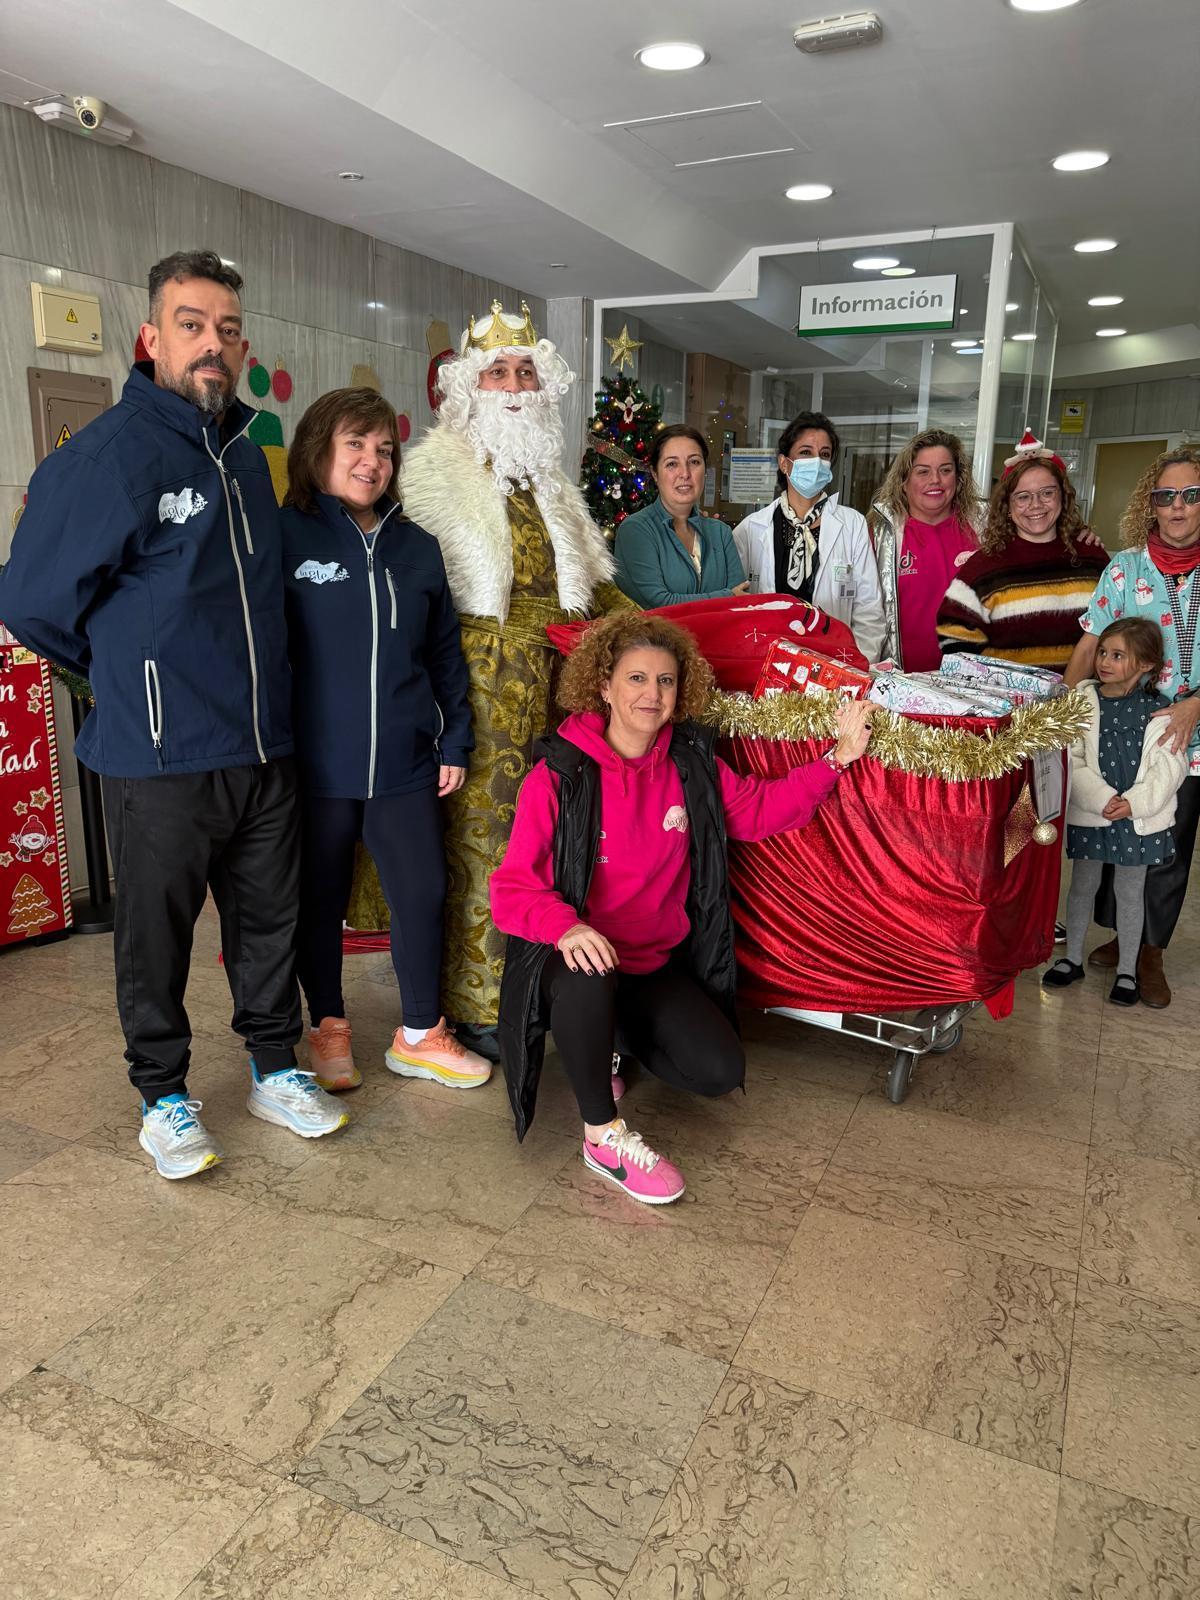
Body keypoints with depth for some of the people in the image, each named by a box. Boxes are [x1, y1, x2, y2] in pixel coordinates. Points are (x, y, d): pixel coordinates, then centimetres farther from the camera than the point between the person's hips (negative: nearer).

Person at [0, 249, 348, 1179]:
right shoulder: (106, 455, -13)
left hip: (264, 748, 6)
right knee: (156, 935, 10)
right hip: (161, 757, -6)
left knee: (271, 916, 15)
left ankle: (276, 1069, 34)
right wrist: (131, 675, 3)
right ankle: (163, 1095, 30)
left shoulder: (249, 458, 10)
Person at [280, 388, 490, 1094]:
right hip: (315, 764, -3)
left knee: (424, 893, 7)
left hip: (404, 764, 3)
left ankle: (421, 1035, 26)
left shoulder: (417, 547, 9)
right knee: (321, 902, 11)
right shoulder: (286, 538, -4)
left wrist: (455, 740, 9)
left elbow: (446, 652, 12)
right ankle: (329, 1028, 32)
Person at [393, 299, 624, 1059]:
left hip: (552, 679, 7)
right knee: (481, 831, -2)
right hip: (481, 679, -6)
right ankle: (476, 1004, 11)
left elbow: (588, 579, 26)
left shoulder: (548, 477, 20)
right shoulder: (435, 469, -1)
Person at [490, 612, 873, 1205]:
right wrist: (566, 928, -40)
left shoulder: (692, 765, -2)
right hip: (581, 956, -4)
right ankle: (603, 1136, -14)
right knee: (588, 981, -40)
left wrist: (838, 755, -2)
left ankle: (617, 1036, 19)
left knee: (720, 1072, -11)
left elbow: (759, 807, 9)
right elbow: (513, 888, -19)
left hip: (657, 960, 5)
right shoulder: (559, 776, -17)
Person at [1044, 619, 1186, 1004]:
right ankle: (1073, 958, 30)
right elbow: (1071, 762, -9)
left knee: (1129, 893, 12)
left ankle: (1127, 970, 26)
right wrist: (1101, 798, -19)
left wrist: (1134, 802, -19)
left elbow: (1169, 766, -7)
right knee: (1082, 886, 14)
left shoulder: (1157, 709, -6)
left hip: (1139, 817, 0)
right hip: (1089, 814, 1)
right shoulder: (1083, 701, -6)